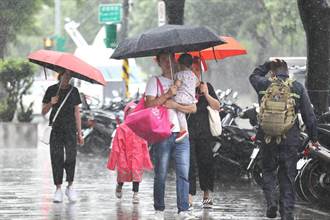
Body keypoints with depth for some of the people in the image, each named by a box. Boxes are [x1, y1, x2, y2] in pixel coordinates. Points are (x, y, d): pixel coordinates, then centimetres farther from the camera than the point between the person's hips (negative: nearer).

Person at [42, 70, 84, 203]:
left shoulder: (73, 91, 9)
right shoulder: (52, 90, 5)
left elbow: (77, 112, 11)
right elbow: (43, 112, 6)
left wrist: (79, 133, 8)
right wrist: (51, 103, -15)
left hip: (70, 129, 0)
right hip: (56, 129, 0)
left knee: (71, 156, -12)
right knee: (56, 158, -3)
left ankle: (70, 187, -1)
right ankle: (58, 189, 2)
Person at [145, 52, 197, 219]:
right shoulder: (154, 81, 8)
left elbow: (193, 108, 6)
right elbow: (149, 104, -6)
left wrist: (175, 105, -8)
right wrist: (167, 95, -14)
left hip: (181, 133, 2)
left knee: (183, 173, -4)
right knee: (161, 174, 0)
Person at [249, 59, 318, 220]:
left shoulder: (264, 85, -1)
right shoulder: (298, 88, -1)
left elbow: (254, 76, 26)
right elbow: (309, 116, 1)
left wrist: (268, 64, 24)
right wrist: (313, 138, 10)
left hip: (267, 139, 0)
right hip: (290, 140, 0)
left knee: (268, 172, 18)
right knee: (288, 177, 7)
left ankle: (271, 201, -4)